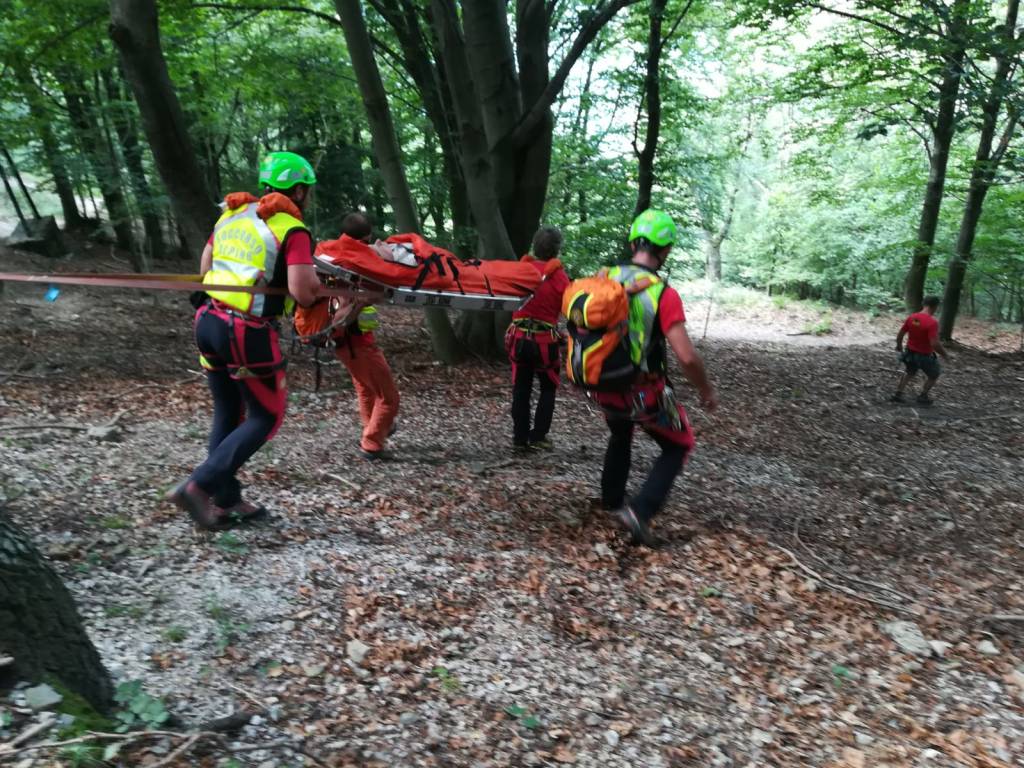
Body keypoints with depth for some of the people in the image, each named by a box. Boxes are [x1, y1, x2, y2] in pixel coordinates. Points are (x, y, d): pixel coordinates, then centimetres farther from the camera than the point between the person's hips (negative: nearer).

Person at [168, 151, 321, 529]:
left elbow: (205, 269, 19)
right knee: (265, 417, 7)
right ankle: (198, 486, -1)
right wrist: (319, 282, 2)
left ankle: (226, 501, 23)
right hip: (247, 332, -8)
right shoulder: (292, 230, -9)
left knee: (227, 413, 17)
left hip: (209, 321, 8)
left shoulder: (233, 213, 14)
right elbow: (303, 292, -19)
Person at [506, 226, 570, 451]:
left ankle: (520, 437, 14)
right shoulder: (559, 276, -9)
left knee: (521, 389, 11)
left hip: (519, 337, 3)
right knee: (548, 388, 14)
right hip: (545, 340, -3)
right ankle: (538, 436, 11)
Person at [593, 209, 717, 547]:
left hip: (605, 388, 6)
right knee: (678, 447, 18)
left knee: (620, 435, 34)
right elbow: (687, 357, -24)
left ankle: (612, 499, 45)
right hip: (645, 393, -5)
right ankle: (640, 510, 2)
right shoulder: (664, 294, -20)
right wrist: (707, 391, -6)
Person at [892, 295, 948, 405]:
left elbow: (900, 335, 2)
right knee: (934, 375, 22)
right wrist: (944, 354, -13)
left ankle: (898, 394, 27)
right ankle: (923, 396, 28)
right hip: (924, 355, -5)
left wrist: (899, 346, 20)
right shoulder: (932, 322, -25)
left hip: (910, 352, 6)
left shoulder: (911, 317, -6)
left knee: (909, 372, 30)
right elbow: (935, 344, -28)